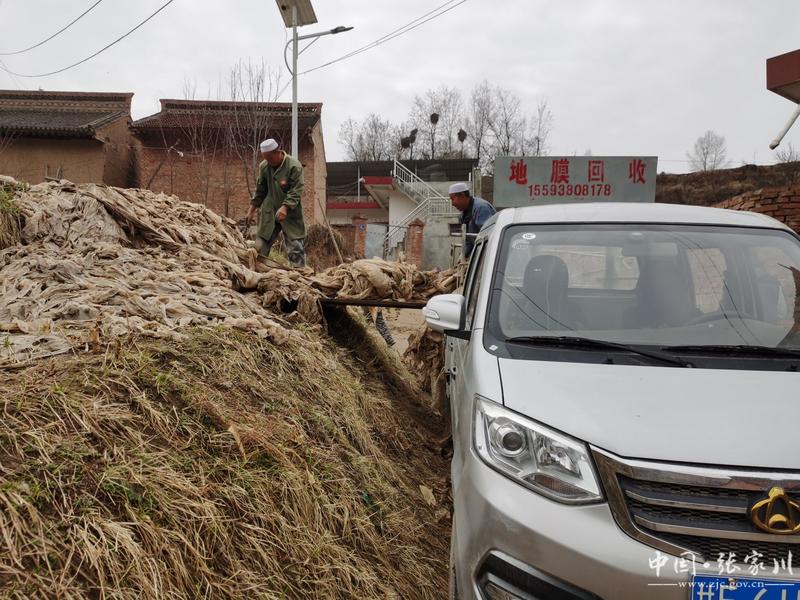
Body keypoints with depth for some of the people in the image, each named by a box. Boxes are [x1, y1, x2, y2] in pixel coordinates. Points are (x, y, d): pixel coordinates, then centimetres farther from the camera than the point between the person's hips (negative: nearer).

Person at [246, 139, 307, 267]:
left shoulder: (294, 166, -15)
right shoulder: (264, 166, 1)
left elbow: (296, 191, -19)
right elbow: (260, 190, 13)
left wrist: (285, 207, -31)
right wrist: (252, 209, 13)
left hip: (290, 213, -5)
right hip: (269, 212, 5)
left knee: (295, 246, -4)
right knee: (261, 246, 8)